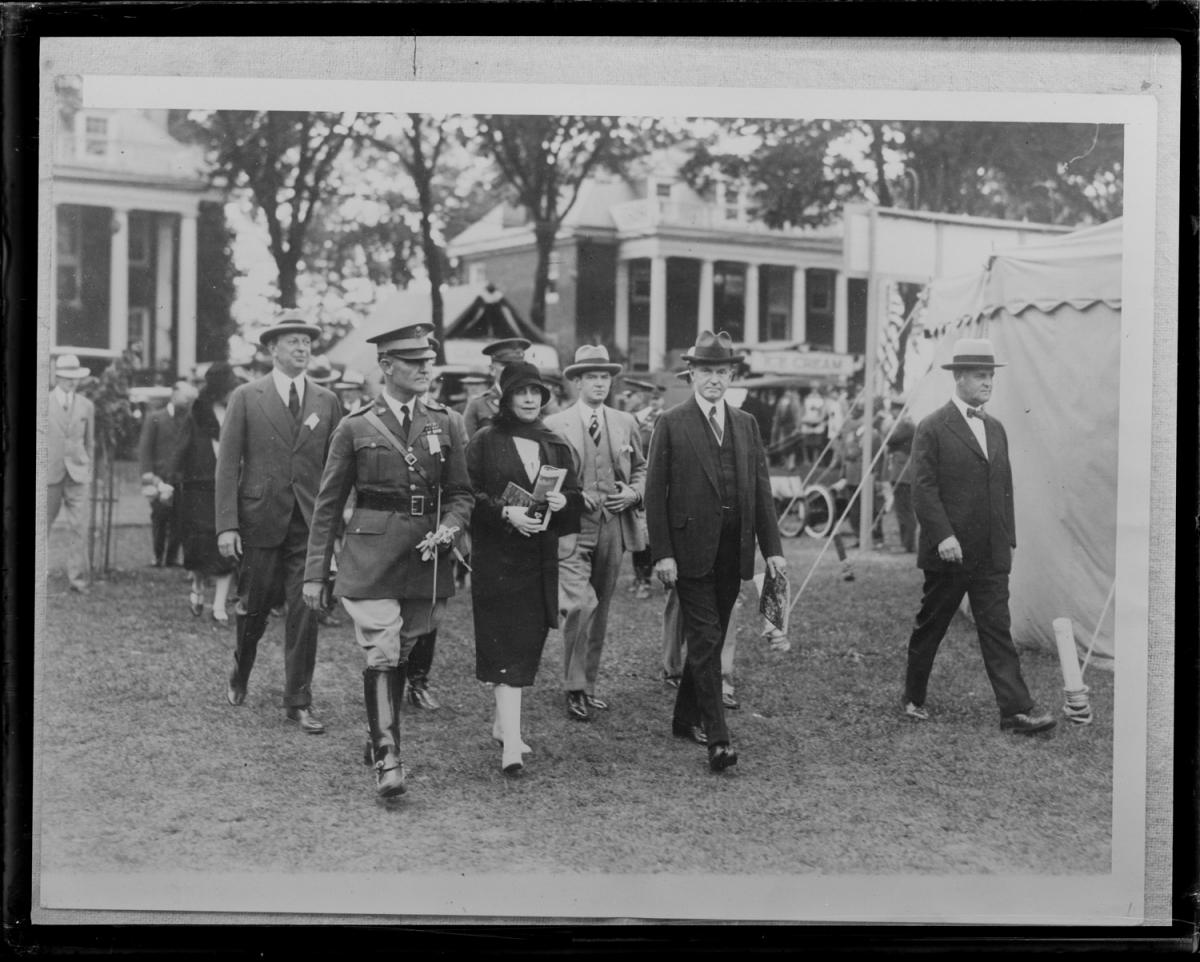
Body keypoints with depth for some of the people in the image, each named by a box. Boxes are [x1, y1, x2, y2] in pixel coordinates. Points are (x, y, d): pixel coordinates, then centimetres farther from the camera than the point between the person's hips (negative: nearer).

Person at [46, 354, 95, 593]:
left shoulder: (86, 406, 9)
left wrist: (89, 470, 11)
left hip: (77, 473, 1)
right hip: (49, 472, -1)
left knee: (79, 526, -7)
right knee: (43, 523, 8)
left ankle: (77, 577, -4)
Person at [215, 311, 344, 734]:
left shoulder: (327, 402, 7)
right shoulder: (246, 398, 1)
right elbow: (227, 464, -2)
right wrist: (227, 524, -9)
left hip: (309, 524, 1)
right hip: (260, 520, -1)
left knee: (304, 612, -2)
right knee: (254, 606, 9)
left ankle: (299, 702, 6)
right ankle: (239, 678, 36)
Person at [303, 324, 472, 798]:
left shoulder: (443, 424, 7)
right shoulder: (355, 427, 0)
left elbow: (460, 493, 13)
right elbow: (328, 504, 4)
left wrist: (448, 529, -10)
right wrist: (315, 573, 3)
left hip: (425, 559, 3)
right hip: (370, 557, -3)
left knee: (401, 655, 12)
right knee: (381, 656, -9)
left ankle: (378, 736, 32)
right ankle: (386, 759, -6)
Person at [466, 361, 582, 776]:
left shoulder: (556, 446, 13)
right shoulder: (484, 443, 0)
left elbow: (576, 499, 12)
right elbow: (468, 497, -5)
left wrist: (563, 503, -10)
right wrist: (505, 511, -19)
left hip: (541, 561, 5)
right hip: (496, 558, -5)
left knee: (529, 644, 10)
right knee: (507, 646, -11)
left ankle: (503, 721, 29)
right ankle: (511, 744, -14)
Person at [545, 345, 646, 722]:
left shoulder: (625, 423, 12)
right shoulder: (554, 425, -1)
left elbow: (641, 469, 21)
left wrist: (633, 493, 1)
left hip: (614, 528, 5)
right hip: (572, 528, -5)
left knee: (600, 610, 11)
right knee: (580, 605, -18)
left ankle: (588, 684, 23)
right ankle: (574, 688, -6)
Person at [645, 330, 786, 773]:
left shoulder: (746, 424, 12)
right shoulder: (671, 424, -2)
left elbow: (761, 489, 12)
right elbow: (655, 492, -4)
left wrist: (772, 547, 6)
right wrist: (662, 553, -11)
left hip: (733, 551, 5)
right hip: (691, 550, -5)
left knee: (709, 638, 12)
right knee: (706, 640, -8)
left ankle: (687, 718, 27)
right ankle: (717, 737, -10)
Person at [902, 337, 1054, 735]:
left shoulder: (996, 429, 14)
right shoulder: (932, 429, -7)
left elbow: (1005, 488, 18)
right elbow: (923, 488, -12)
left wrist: (1009, 539, 14)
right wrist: (943, 535, -20)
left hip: (991, 554, 5)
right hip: (948, 551, -5)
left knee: (998, 629, -1)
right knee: (930, 626, 8)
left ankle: (1016, 709, -6)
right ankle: (914, 698, 24)